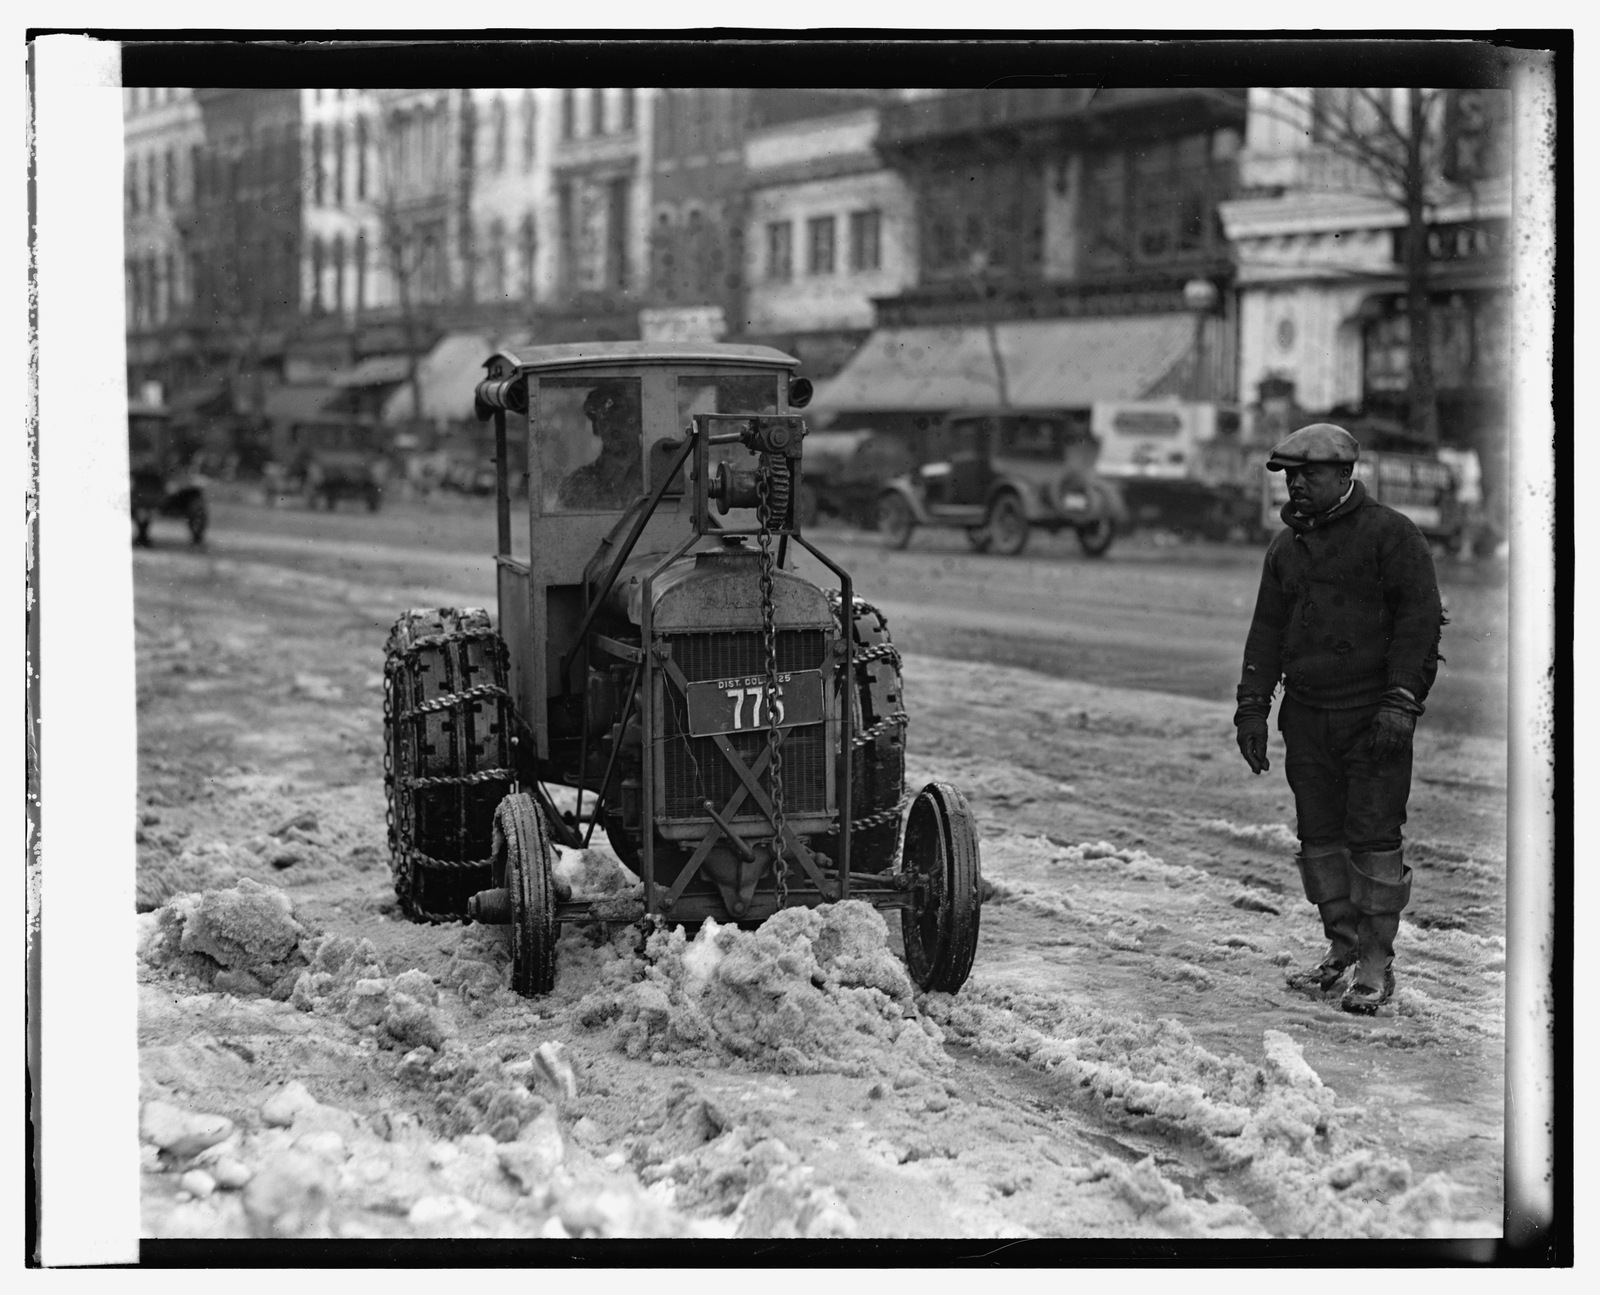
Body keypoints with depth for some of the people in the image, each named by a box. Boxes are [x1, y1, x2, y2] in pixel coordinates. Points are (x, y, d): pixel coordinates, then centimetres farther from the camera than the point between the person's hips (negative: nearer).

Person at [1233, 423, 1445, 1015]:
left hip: (1374, 715, -6)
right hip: (1307, 715, 6)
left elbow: (1420, 621, -9)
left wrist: (1401, 704, -16)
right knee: (1318, 833, 7)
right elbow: (1267, 629, 16)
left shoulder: (1392, 534, -5)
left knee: (1373, 834, -6)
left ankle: (1376, 965, 0)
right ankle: (1341, 948, 19)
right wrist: (1252, 707, 9)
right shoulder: (1287, 545, 13)